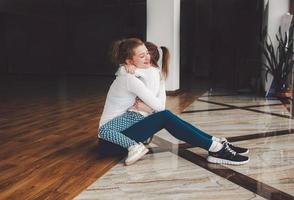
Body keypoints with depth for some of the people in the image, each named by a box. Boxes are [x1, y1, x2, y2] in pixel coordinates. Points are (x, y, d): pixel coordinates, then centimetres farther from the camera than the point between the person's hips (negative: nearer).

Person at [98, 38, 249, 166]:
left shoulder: (127, 77, 9)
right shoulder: (129, 79, -20)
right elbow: (158, 106, -18)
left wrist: (141, 105, -12)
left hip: (118, 132, 9)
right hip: (112, 133, -9)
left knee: (166, 117, -7)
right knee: (165, 117, -23)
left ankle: (216, 144, -10)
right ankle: (216, 149, -23)